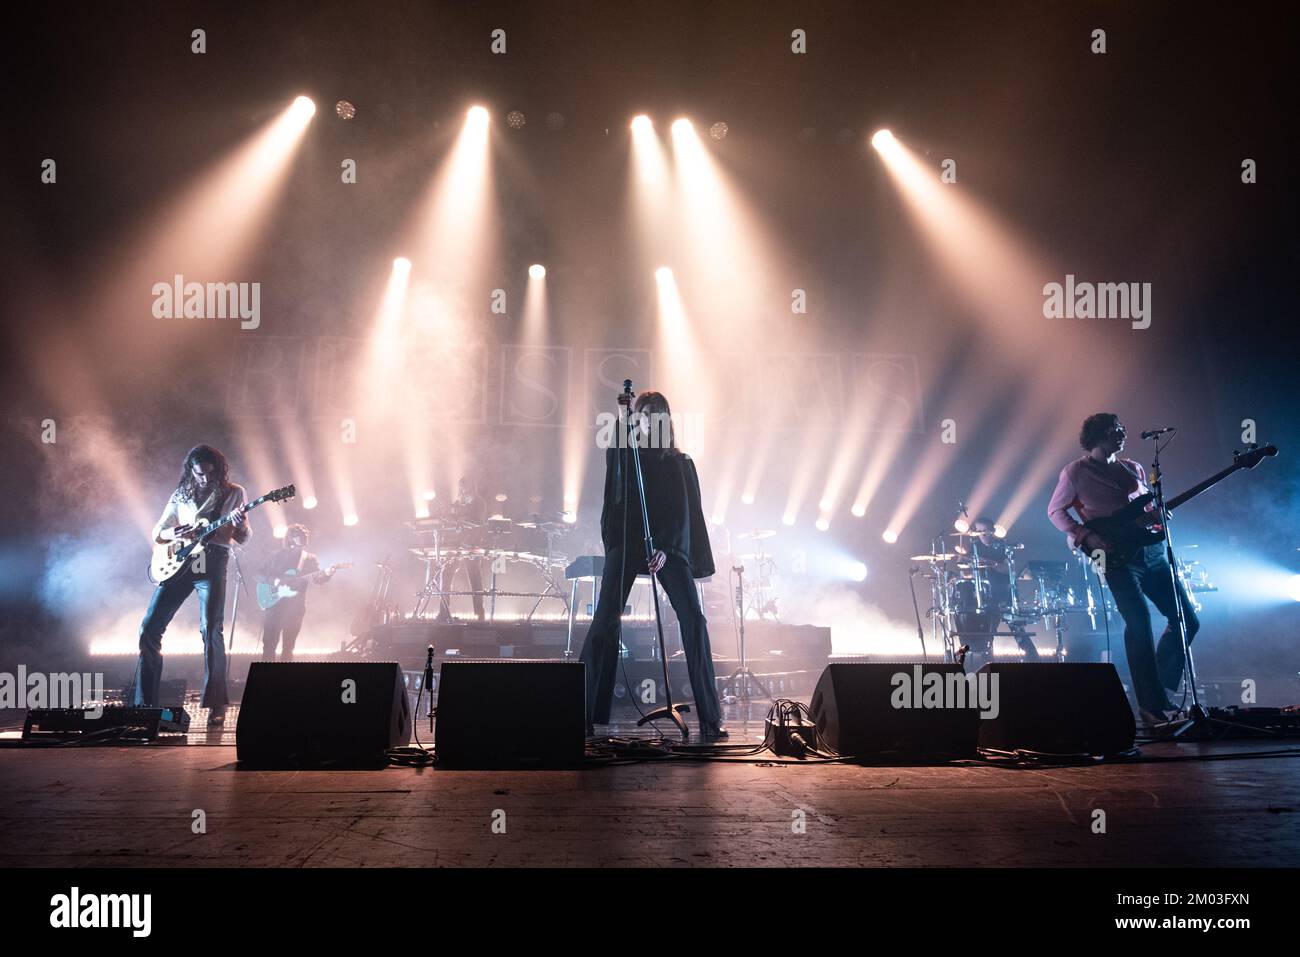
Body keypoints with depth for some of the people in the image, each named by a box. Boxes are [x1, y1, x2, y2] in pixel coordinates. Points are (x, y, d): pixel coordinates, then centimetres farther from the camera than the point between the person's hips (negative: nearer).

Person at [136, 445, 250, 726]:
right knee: (149, 629, -2)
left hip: (212, 563, -4)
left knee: (210, 630, -16)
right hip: (178, 563, 4)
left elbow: (243, 539, 5)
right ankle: (145, 703, 6)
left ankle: (216, 704, -9)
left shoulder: (234, 493, 7)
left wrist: (241, 525, -19)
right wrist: (173, 533, -6)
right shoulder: (181, 495, 15)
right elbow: (157, 533, 18)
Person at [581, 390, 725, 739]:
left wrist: (666, 547, -13)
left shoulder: (679, 463, 13)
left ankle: (710, 719, -10)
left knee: (693, 620, -12)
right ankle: (583, 713, -5)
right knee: (605, 620, -11)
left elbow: (684, 511, 4)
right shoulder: (623, 454, 12)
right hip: (626, 541, 0)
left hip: (668, 545, 0)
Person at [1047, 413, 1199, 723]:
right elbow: (1055, 510, 4)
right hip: (1116, 558, -7)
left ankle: (1161, 689, 18)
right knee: (1139, 622, -19)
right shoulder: (1075, 472, 1)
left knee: (1187, 619, 4)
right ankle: (1151, 704, -14)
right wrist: (1086, 537, -10)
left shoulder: (1133, 469, 17)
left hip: (1151, 551, 7)